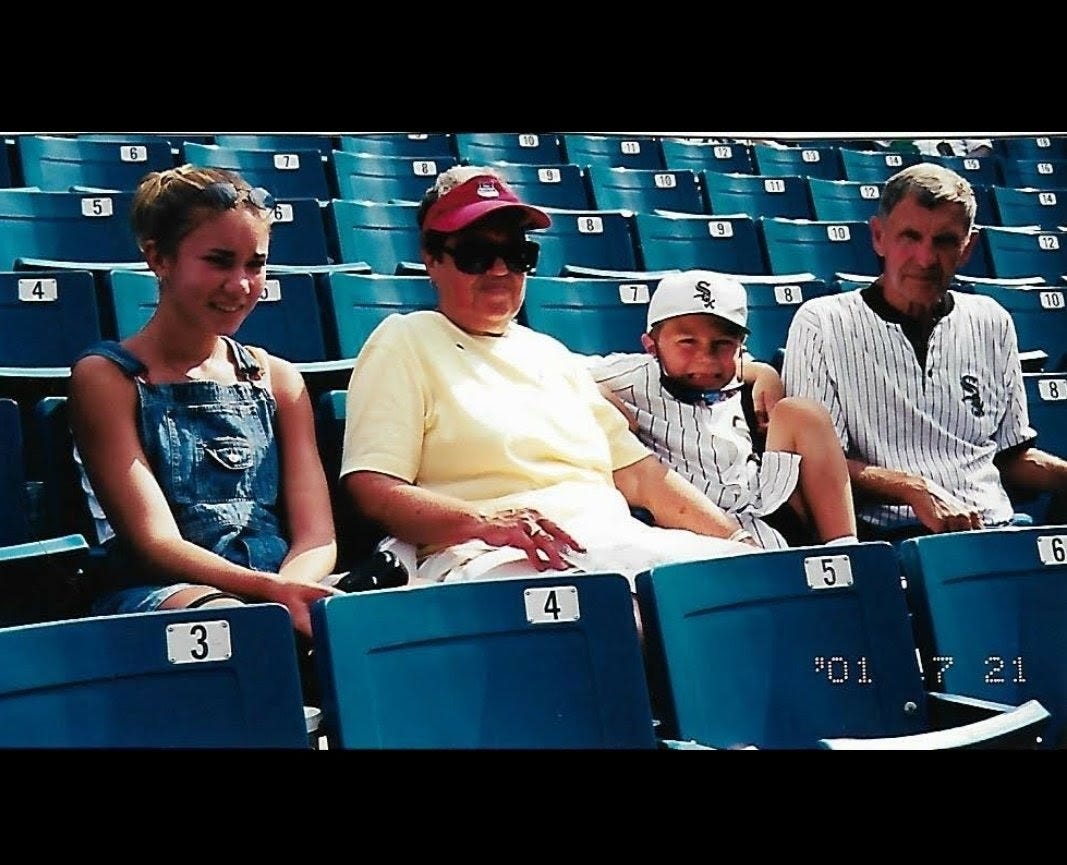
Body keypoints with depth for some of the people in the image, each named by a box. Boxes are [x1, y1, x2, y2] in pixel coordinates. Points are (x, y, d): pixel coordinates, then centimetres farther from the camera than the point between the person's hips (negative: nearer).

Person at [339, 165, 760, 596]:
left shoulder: (551, 354, 26)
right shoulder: (405, 342, 7)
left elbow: (636, 472, 21)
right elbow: (373, 489, -7)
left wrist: (734, 534, 6)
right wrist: (483, 522, -25)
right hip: (490, 559, -6)